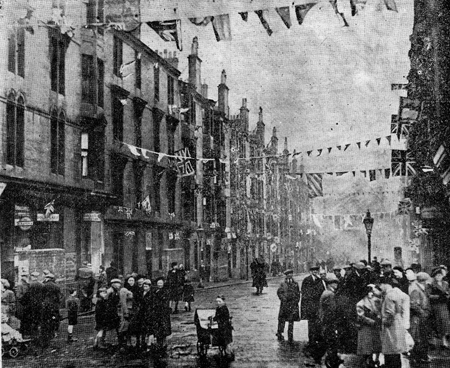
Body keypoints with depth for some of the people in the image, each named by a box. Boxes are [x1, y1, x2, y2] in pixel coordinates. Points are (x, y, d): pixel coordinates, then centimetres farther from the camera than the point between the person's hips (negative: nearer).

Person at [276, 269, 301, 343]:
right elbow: (279, 292, 0)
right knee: (282, 320, 2)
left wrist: (296, 300, -2)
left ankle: (290, 337, 12)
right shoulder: (283, 284, 5)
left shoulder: (295, 284, 9)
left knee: (291, 321, 6)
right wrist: (284, 298, -7)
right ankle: (279, 334, 6)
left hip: (293, 304, 1)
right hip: (285, 304, -1)